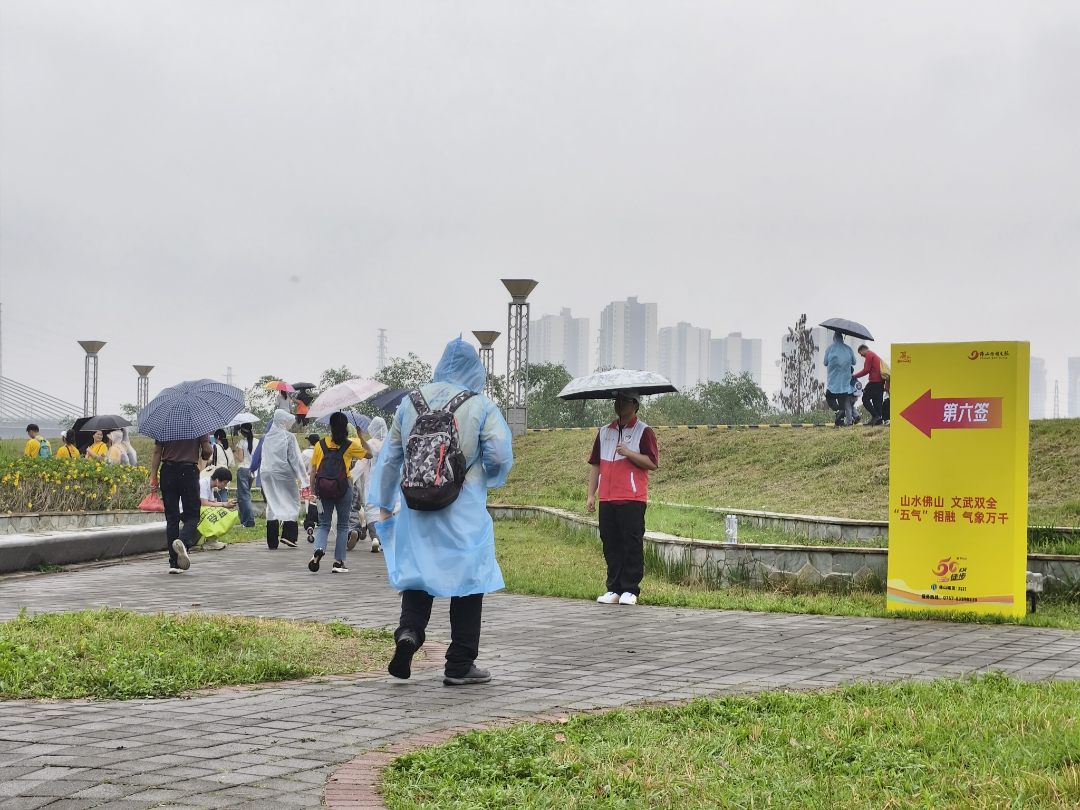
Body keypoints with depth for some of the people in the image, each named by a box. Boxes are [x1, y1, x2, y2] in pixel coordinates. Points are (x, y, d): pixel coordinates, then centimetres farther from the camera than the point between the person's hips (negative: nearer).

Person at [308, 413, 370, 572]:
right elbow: (369, 454, 11)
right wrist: (362, 438, 20)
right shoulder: (350, 445, -4)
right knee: (343, 526, 11)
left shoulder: (320, 445, 1)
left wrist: (313, 488, 10)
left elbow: (313, 469, 2)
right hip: (343, 488, -1)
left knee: (324, 524, 11)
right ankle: (338, 562, 9)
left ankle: (319, 549, -19)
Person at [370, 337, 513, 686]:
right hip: (464, 512, -3)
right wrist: (487, 478, 12)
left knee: (416, 572, 14)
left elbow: (390, 456, 11)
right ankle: (460, 666, 9)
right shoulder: (481, 406, -4)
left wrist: (384, 505, 20)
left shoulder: (411, 402, 7)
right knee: (468, 579, 6)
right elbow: (501, 456, -12)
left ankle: (409, 631, -13)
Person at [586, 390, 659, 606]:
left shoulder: (643, 432, 0)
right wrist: (591, 495, 11)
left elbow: (652, 463, -9)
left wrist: (629, 453, -19)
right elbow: (595, 464, 17)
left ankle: (630, 590, 1)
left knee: (632, 544, -4)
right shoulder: (604, 432, 16)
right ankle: (613, 589, 13)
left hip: (632, 500, -5)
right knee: (610, 545, 7)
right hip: (607, 499, 5)